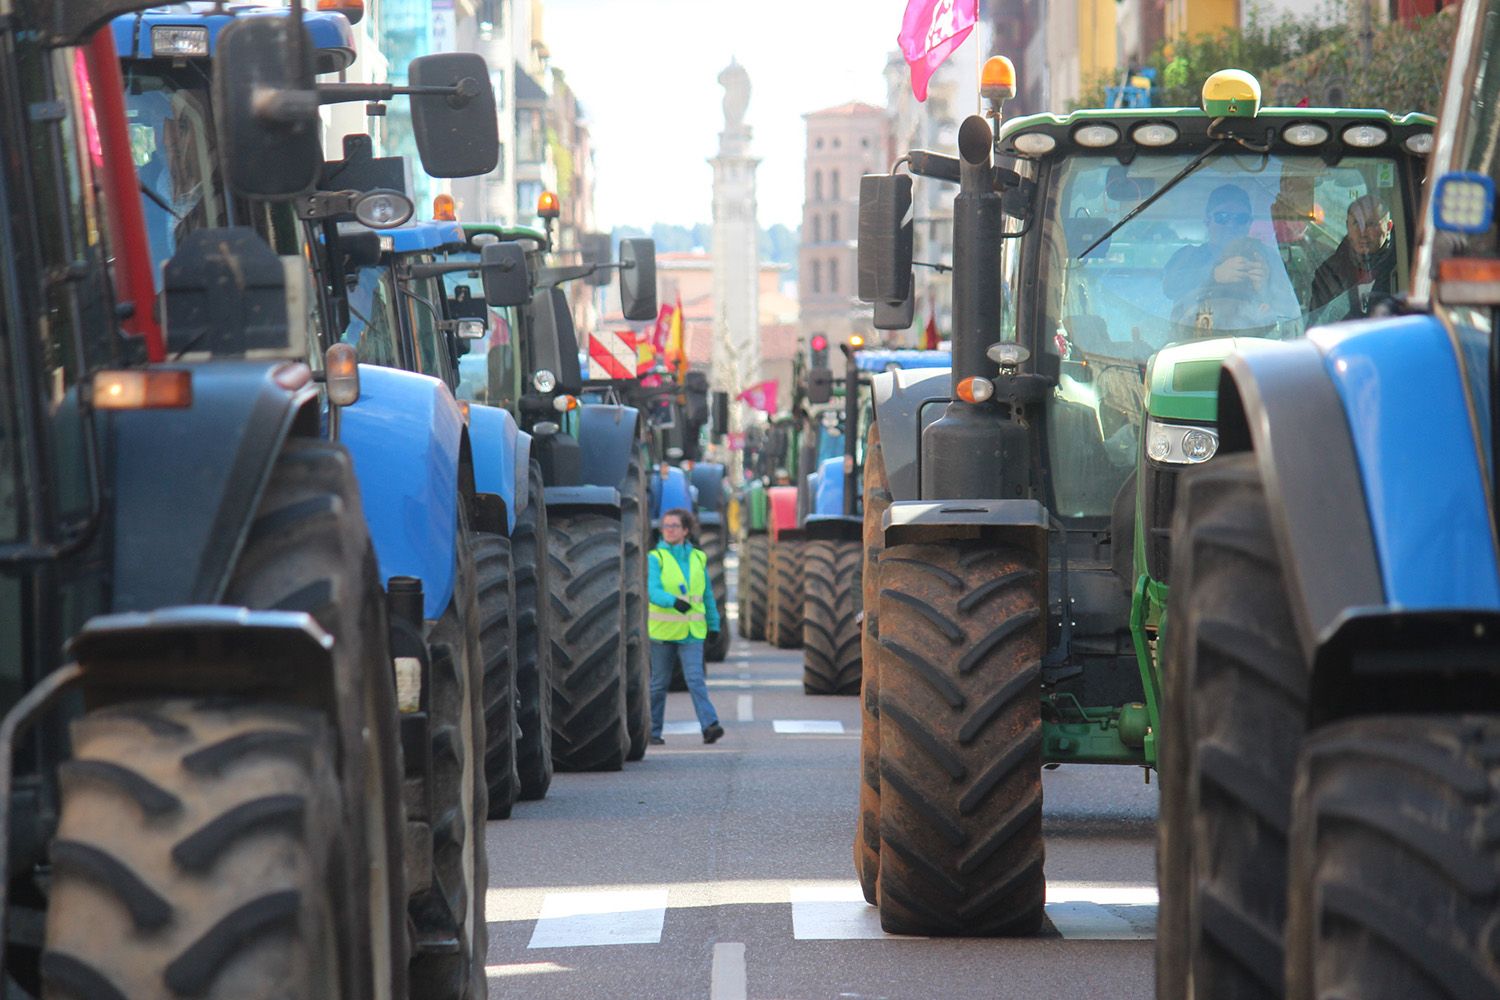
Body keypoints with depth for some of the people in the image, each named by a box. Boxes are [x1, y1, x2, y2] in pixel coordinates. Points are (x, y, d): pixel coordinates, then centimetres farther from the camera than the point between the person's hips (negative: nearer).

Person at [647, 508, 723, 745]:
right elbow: (652, 591, -20)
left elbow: (707, 594, 15)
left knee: (695, 679, -12)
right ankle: (652, 731, 19)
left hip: (692, 632, 1)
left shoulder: (698, 558, 7)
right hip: (662, 630, -1)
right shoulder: (655, 558, -5)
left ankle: (710, 726, -22)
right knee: (659, 682, 8)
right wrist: (674, 602, -38)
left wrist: (713, 624, 16)